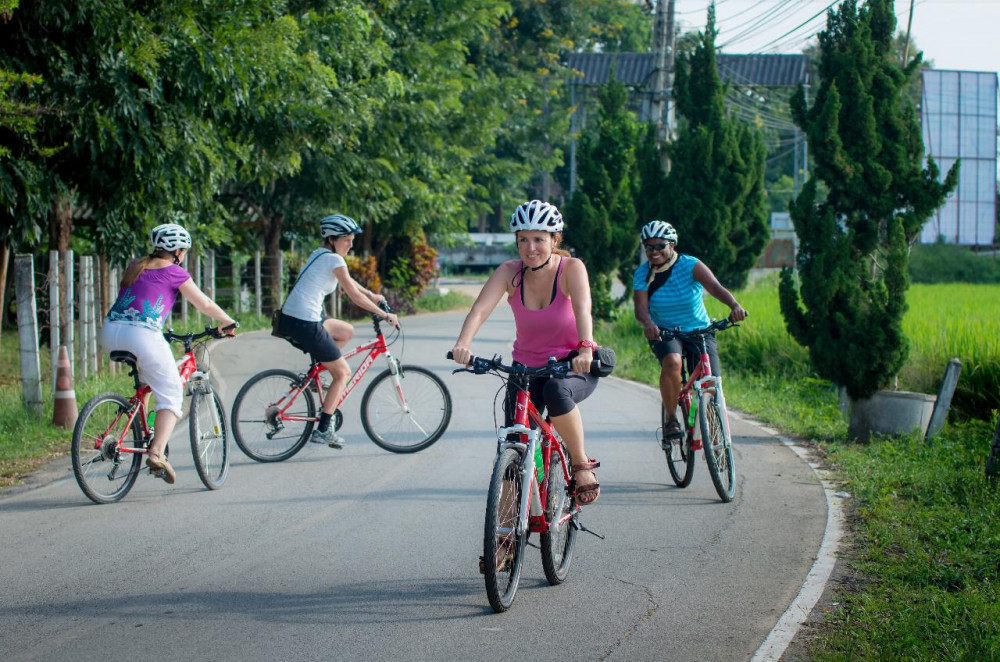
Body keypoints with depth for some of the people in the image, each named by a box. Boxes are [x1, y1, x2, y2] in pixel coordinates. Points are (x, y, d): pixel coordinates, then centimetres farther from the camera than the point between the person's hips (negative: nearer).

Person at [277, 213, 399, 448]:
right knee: (343, 373, 3)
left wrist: (371, 295, 38)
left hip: (291, 318, 9)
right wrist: (385, 316, -3)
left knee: (347, 331, 27)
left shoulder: (320, 254, 16)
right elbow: (354, 296, -10)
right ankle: (322, 430, 0)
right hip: (305, 324, -9)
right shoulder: (334, 260, -11)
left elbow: (348, 281, 32)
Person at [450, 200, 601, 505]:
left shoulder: (571, 268, -17)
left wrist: (585, 348, -55)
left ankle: (582, 465, -18)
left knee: (556, 390, -36)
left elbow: (583, 309, -35)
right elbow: (480, 308, -27)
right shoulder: (510, 272, -12)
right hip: (526, 366, 3)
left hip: (574, 365, -3)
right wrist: (463, 344, -47)